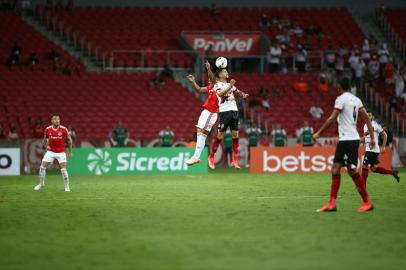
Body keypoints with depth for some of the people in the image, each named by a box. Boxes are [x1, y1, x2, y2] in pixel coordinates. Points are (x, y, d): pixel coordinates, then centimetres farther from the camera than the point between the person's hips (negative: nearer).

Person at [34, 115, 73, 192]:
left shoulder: (63, 129, -12)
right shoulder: (48, 129, -6)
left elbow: (69, 139, 0)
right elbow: (45, 138, 14)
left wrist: (70, 151, 1)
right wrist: (46, 146, -4)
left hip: (61, 152, -2)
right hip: (50, 151, 2)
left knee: (63, 169, -12)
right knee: (42, 167, -3)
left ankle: (67, 186, 3)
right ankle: (41, 183, 17)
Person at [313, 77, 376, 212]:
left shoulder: (341, 99, -11)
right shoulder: (356, 100, 12)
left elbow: (332, 119, -17)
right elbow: (367, 118, 9)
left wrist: (318, 133, -11)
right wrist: (372, 137, 10)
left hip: (348, 139, -9)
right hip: (344, 140, 9)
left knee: (352, 171, -5)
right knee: (335, 169, 8)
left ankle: (367, 202, -1)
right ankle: (332, 203, 5)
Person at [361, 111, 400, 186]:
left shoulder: (375, 125, -8)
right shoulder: (365, 126, 15)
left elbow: (384, 135, -5)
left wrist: (383, 147, -10)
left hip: (373, 150, -9)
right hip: (368, 149, 9)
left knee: (364, 166, -11)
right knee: (374, 169, 12)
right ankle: (393, 172, 25)